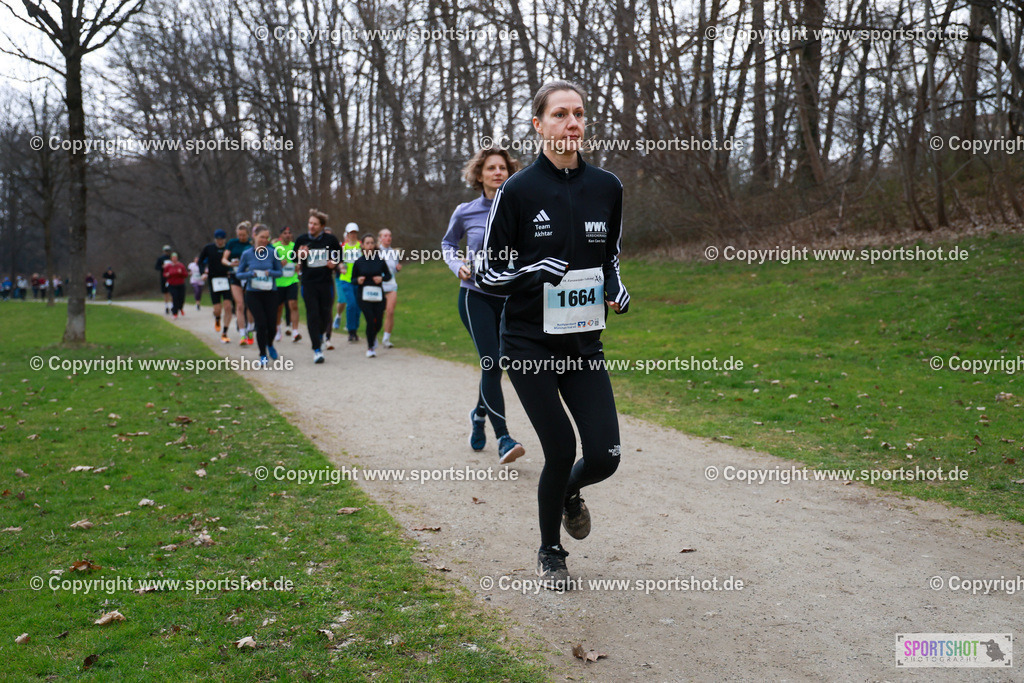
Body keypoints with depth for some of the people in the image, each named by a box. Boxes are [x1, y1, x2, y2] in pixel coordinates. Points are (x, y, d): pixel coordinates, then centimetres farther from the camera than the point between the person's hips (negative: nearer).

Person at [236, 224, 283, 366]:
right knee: (261, 323, -10)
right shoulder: (247, 254, -1)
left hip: (270, 293, 1)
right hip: (253, 294, -1)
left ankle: (270, 345, 34)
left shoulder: (273, 253, -1)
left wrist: (270, 272, -14)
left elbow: (279, 272, 7)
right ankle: (263, 355, 7)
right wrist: (251, 274, -14)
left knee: (272, 324, -1)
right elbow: (239, 274, 6)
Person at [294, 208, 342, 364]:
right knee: (312, 315, -6)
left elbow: (339, 255, 13)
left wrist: (334, 263, -7)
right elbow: (294, 259, 10)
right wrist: (300, 255, -12)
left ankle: (320, 334, 40)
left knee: (326, 314, 7)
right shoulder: (301, 240, 0)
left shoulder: (330, 239, -1)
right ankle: (317, 350, -4)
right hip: (308, 283, -1)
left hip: (326, 282, 1)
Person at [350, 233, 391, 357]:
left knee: (379, 322, 2)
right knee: (370, 320, -13)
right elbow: (353, 279, 7)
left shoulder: (380, 260, 1)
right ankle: (370, 347, 4)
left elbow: (388, 275, 10)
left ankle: (373, 336, 39)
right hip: (364, 295, -2)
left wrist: (382, 278, -10)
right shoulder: (358, 262, 0)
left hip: (378, 295, 2)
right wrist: (358, 280, -15)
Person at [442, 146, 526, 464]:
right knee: (491, 363, -16)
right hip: (476, 296, -2)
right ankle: (503, 439, -16)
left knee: (494, 366, 12)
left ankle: (479, 414, 42)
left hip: (510, 298, 2)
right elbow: (448, 243, 17)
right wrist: (457, 265, -2)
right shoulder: (465, 212, -1)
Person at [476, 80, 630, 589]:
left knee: (605, 455, -5)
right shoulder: (517, 191, -8)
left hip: (584, 344, 4)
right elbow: (487, 273, -4)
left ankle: (569, 494, 34)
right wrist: (535, 271, -21)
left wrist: (616, 289, -2)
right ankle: (550, 552, 24)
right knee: (561, 451, -4)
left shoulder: (606, 187, 4)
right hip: (529, 344, -4)